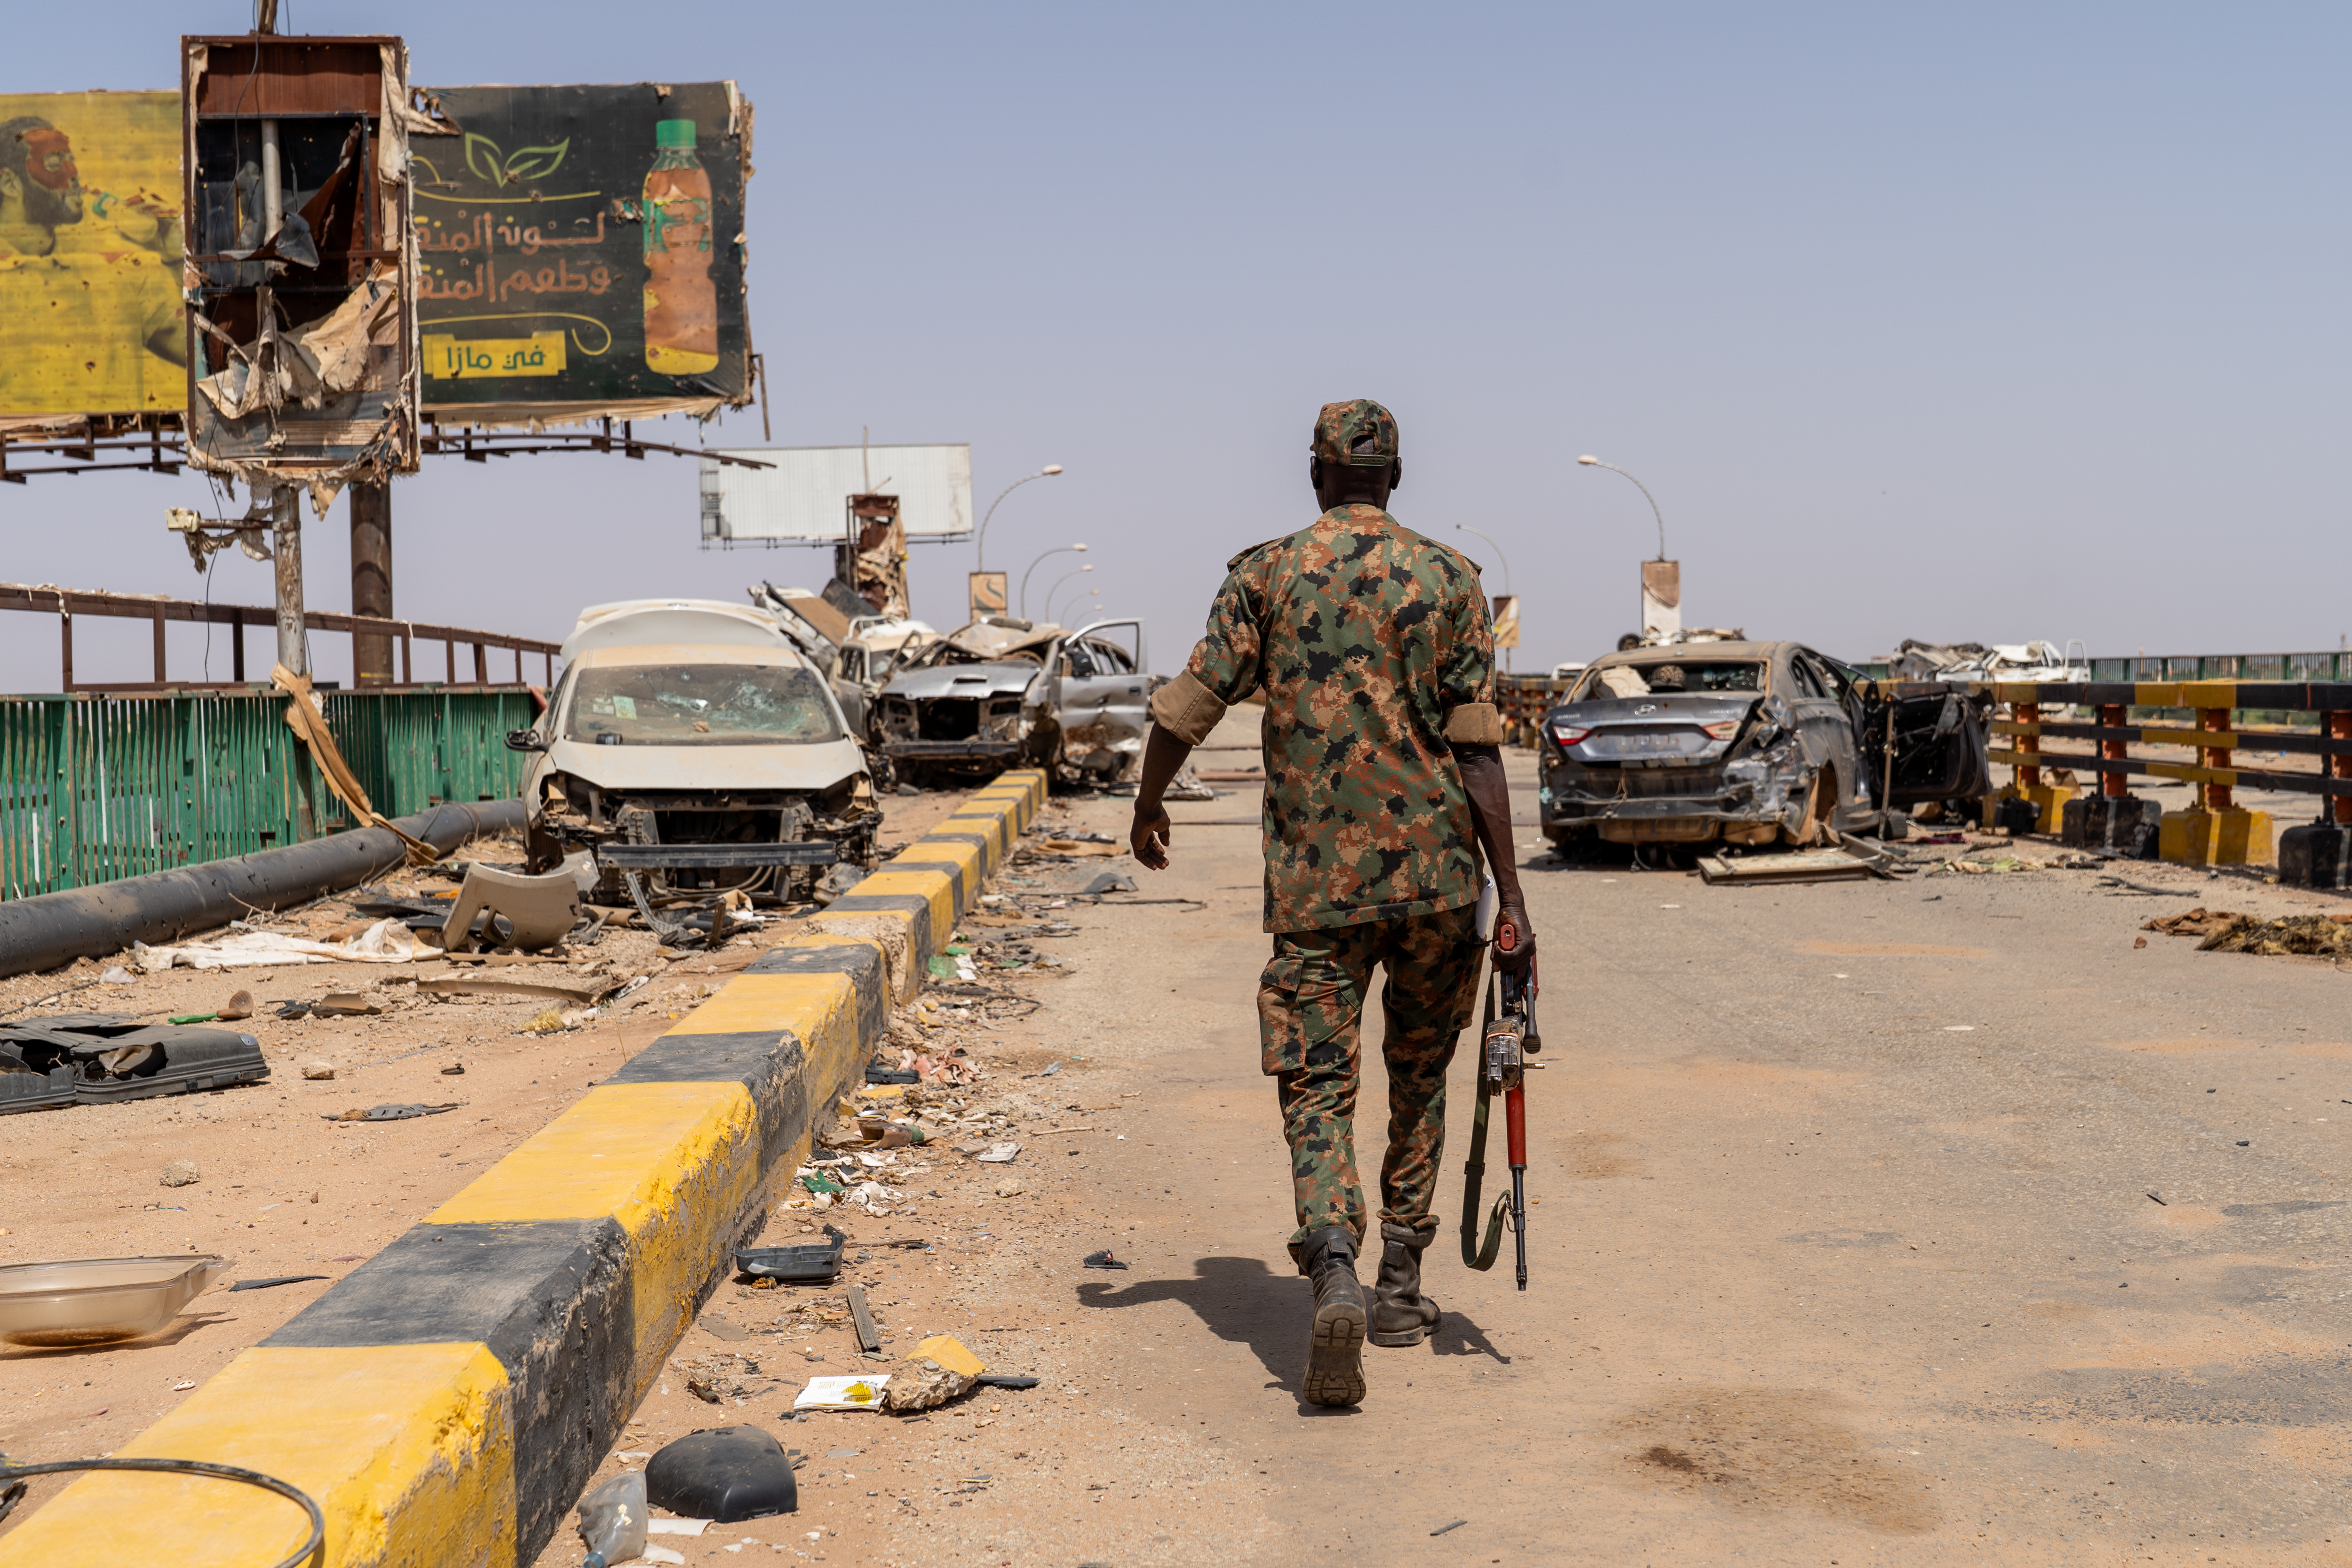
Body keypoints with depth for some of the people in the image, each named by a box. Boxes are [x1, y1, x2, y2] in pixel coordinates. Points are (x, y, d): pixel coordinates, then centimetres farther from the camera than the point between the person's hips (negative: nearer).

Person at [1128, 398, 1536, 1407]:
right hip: (1436, 871, 1)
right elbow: (1477, 750, -4)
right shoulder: (1449, 578, 2)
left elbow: (1189, 706, -1)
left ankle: (1334, 1275, -24)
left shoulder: (1264, 574, 2)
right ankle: (1401, 1286, 24)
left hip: (1314, 879, -1)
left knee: (1318, 1090, 0)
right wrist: (1512, 901, -3)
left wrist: (1148, 806, 19)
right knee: (1418, 1076, 19)